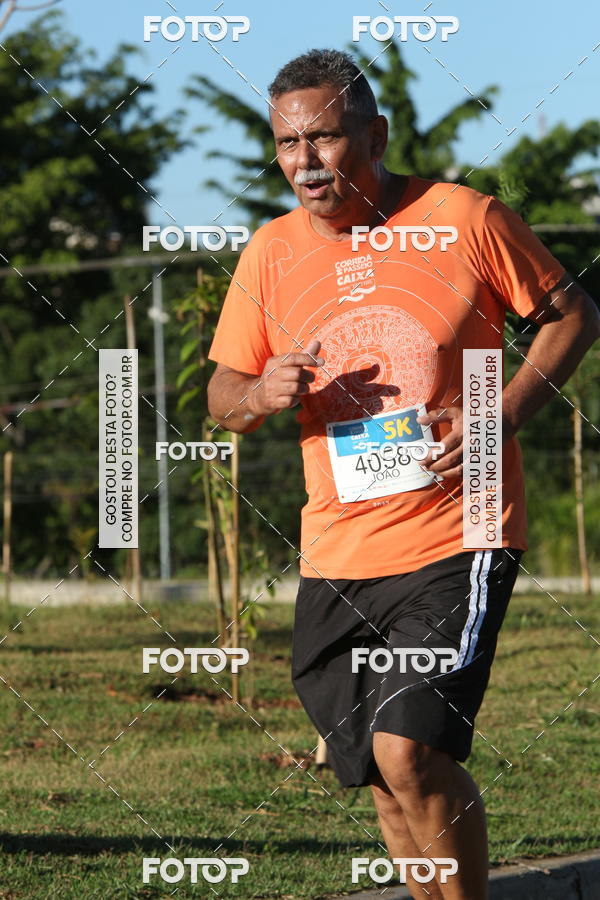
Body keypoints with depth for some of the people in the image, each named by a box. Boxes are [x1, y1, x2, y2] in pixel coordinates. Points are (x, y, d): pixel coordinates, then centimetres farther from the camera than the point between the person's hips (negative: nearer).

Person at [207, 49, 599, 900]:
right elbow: (222, 396, 12)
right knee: (384, 776, 8)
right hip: (336, 557, 5)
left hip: (456, 538, -5)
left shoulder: (465, 219, -6)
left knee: (410, 750, -19)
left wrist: (500, 416, -11)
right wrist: (261, 394, -13)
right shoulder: (271, 253, 5)